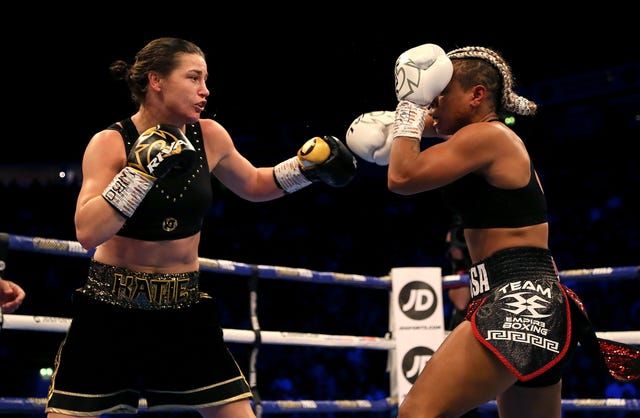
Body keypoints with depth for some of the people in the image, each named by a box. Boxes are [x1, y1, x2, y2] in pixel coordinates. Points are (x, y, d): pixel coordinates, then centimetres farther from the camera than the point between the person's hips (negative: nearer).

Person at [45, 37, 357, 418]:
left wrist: (309, 166, 4)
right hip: (110, 308, -3)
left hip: (184, 308, 3)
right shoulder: (111, 143, -13)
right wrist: (142, 169, -29)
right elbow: (88, 233, -25)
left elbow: (254, 185, 18)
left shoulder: (209, 137, -2)